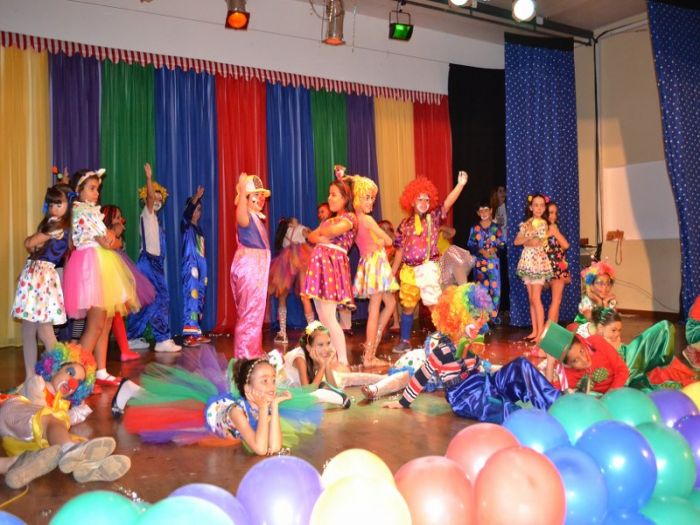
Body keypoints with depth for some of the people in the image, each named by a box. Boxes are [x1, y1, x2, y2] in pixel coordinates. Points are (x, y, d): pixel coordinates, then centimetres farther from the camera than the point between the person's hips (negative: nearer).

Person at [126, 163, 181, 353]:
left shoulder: (154, 217, 21)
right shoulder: (147, 214, -3)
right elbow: (149, 197, -21)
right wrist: (149, 178, -31)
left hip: (154, 262, 9)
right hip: (149, 261, -9)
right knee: (160, 298, -12)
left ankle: (133, 338, 16)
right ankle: (163, 339, -12)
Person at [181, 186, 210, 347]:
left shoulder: (199, 228, 17)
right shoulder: (186, 226, -2)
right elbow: (186, 213, -25)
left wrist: (204, 272, 16)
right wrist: (196, 197, -35)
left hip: (200, 268, 7)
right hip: (190, 267, -7)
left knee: (199, 299, 8)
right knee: (191, 298, -11)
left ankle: (196, 332, 13)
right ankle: (189, 335, -11)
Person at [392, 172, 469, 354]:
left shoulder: (433, 218, 1)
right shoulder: (405, 223, 6)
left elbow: (448, 203, -15)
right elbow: (400, 249, 11)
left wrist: (460, 185, -28)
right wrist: (393, 272, 12)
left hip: (428, 268, -3)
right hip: (409, 270, 3)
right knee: (407, 306, 13)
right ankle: (405, 341, 25)